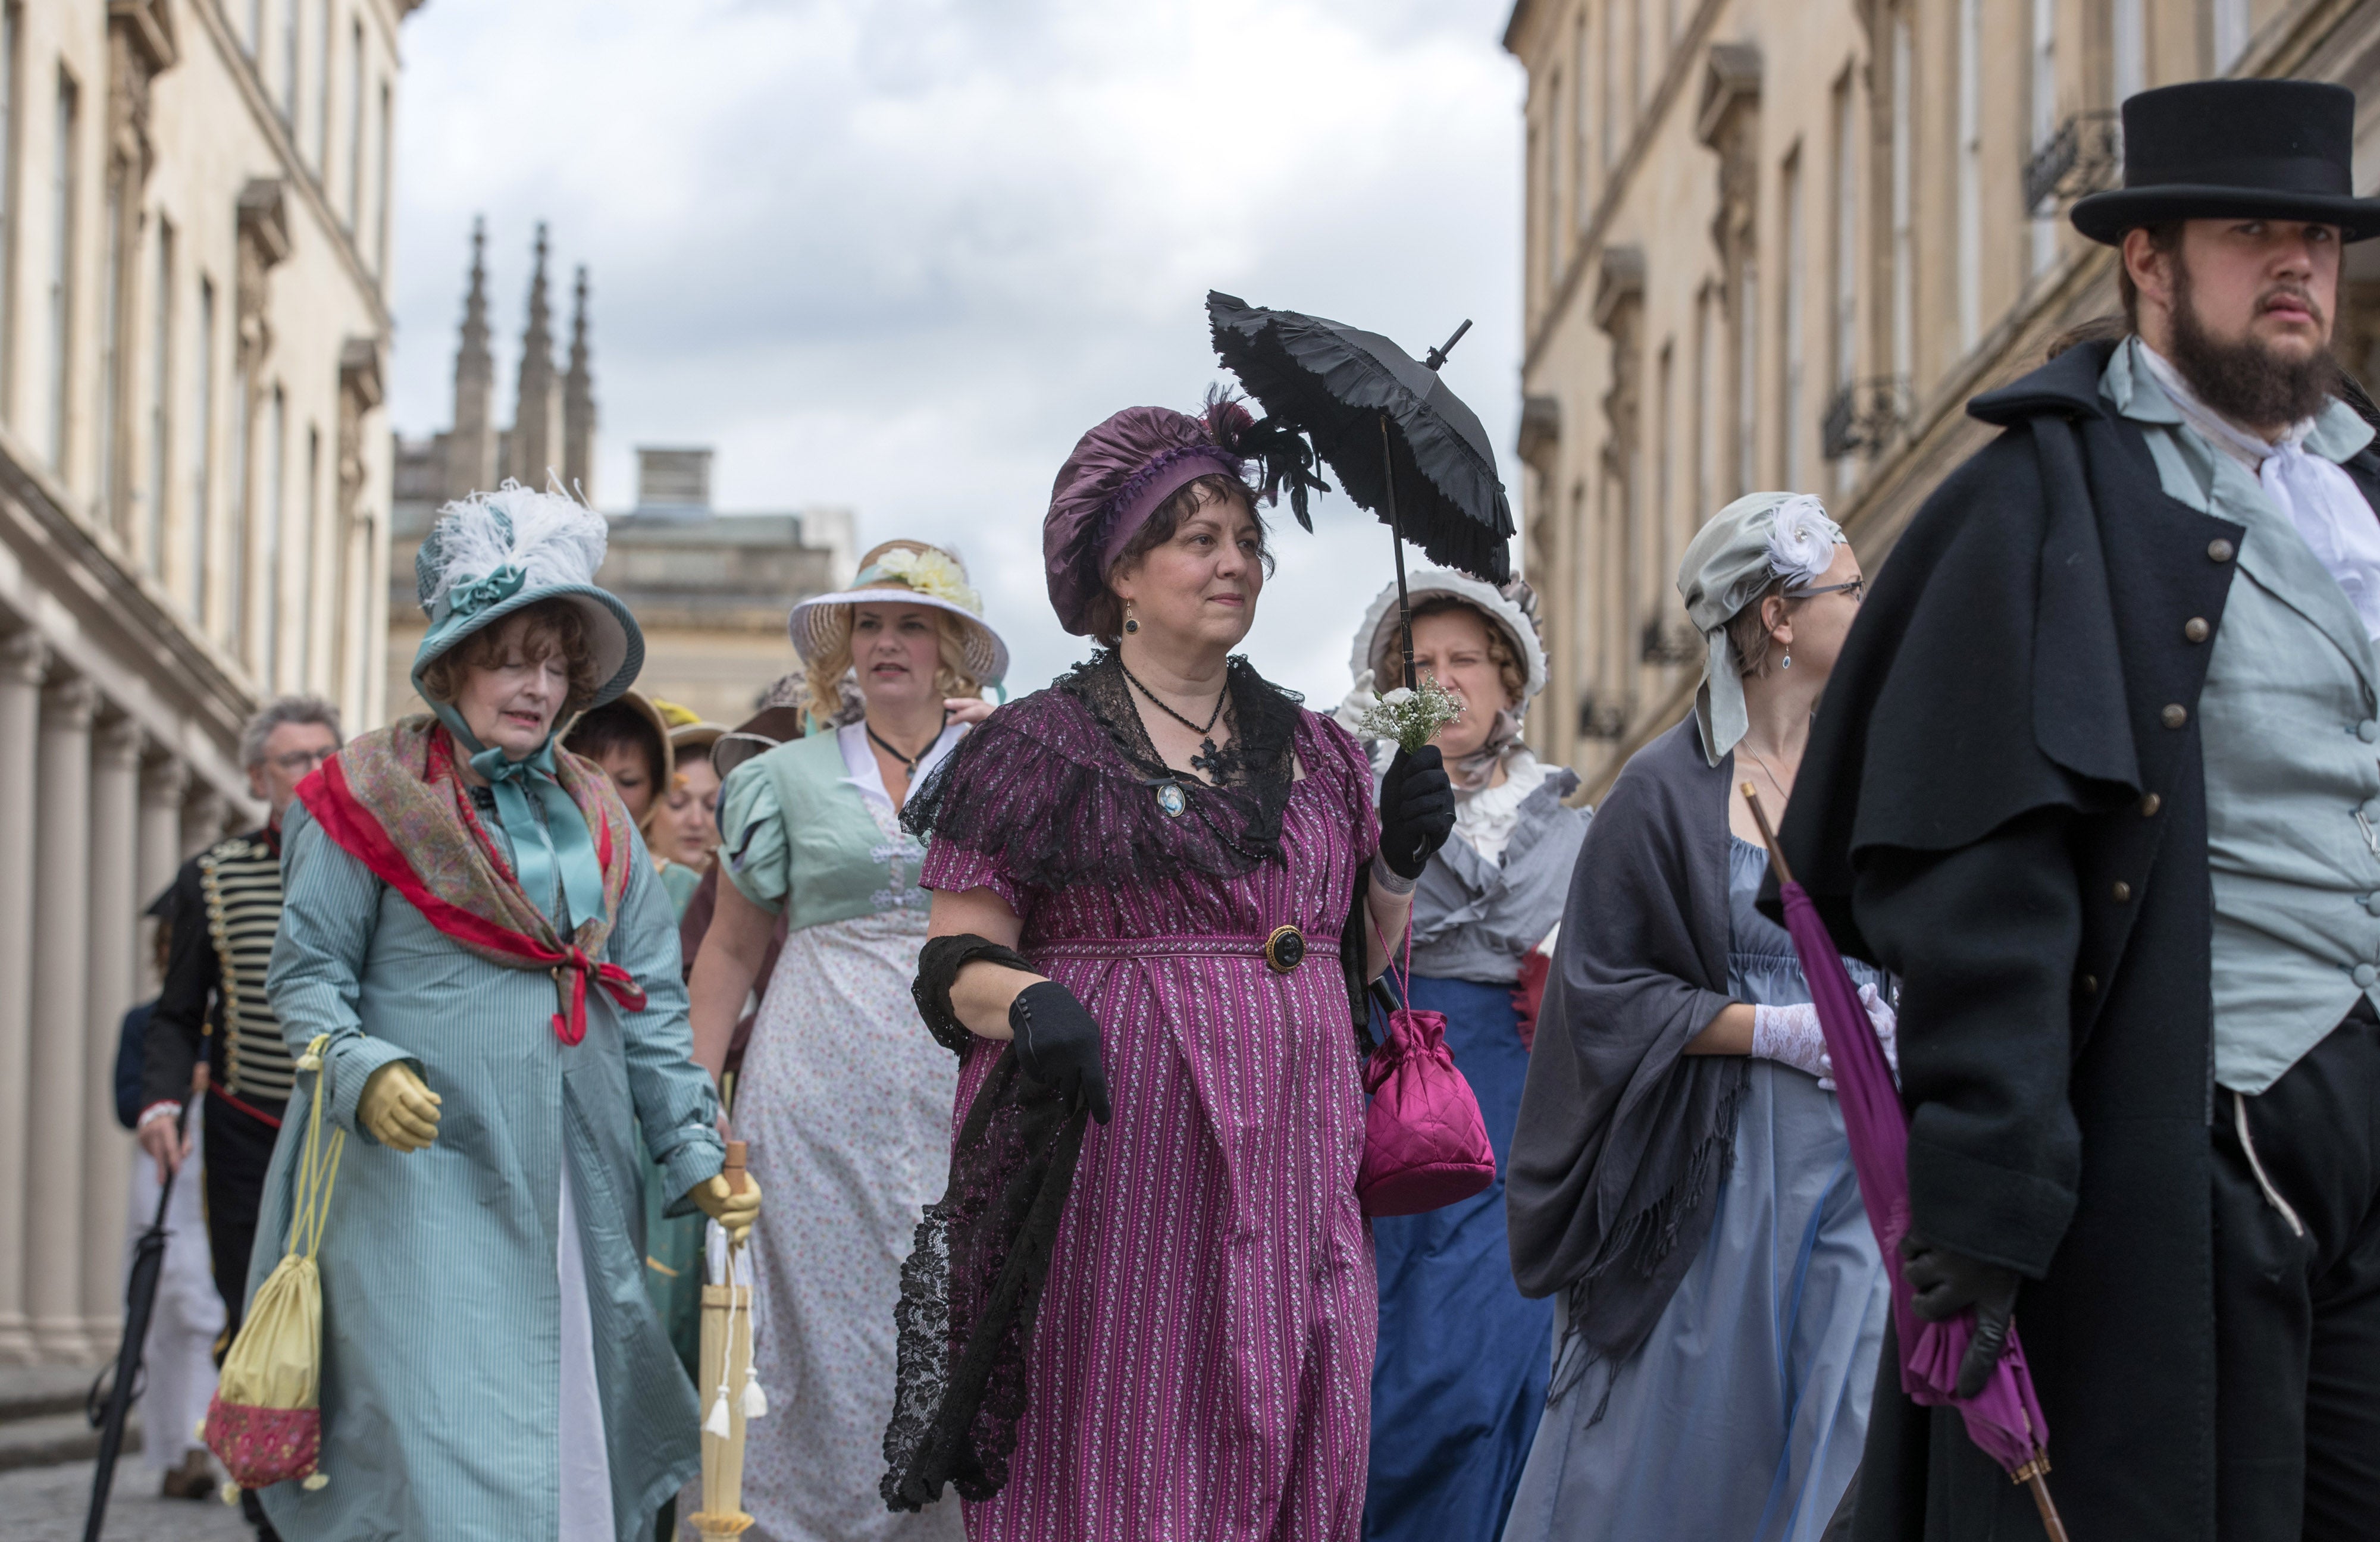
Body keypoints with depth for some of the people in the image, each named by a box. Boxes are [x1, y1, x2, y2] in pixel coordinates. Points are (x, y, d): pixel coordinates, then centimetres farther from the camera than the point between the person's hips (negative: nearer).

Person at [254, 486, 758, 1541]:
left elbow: (651, 1008, 16)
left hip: (574, 1194, 6)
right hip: (425, 1185, -6)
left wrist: (695, 1155, 8)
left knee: (575, 1452, 5)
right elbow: (306, 970, -3)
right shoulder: (374, 792, 0)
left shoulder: (593, 815, 16)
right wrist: (362, 1073, -20)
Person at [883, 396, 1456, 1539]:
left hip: (1289, 1175, 4)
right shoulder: (1038, 747, 1)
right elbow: (953, 964, -3)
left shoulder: (1315, 754, 16)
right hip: (1112, 1178, -4)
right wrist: (1030, 1003, -22)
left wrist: (1400, 866, 4)